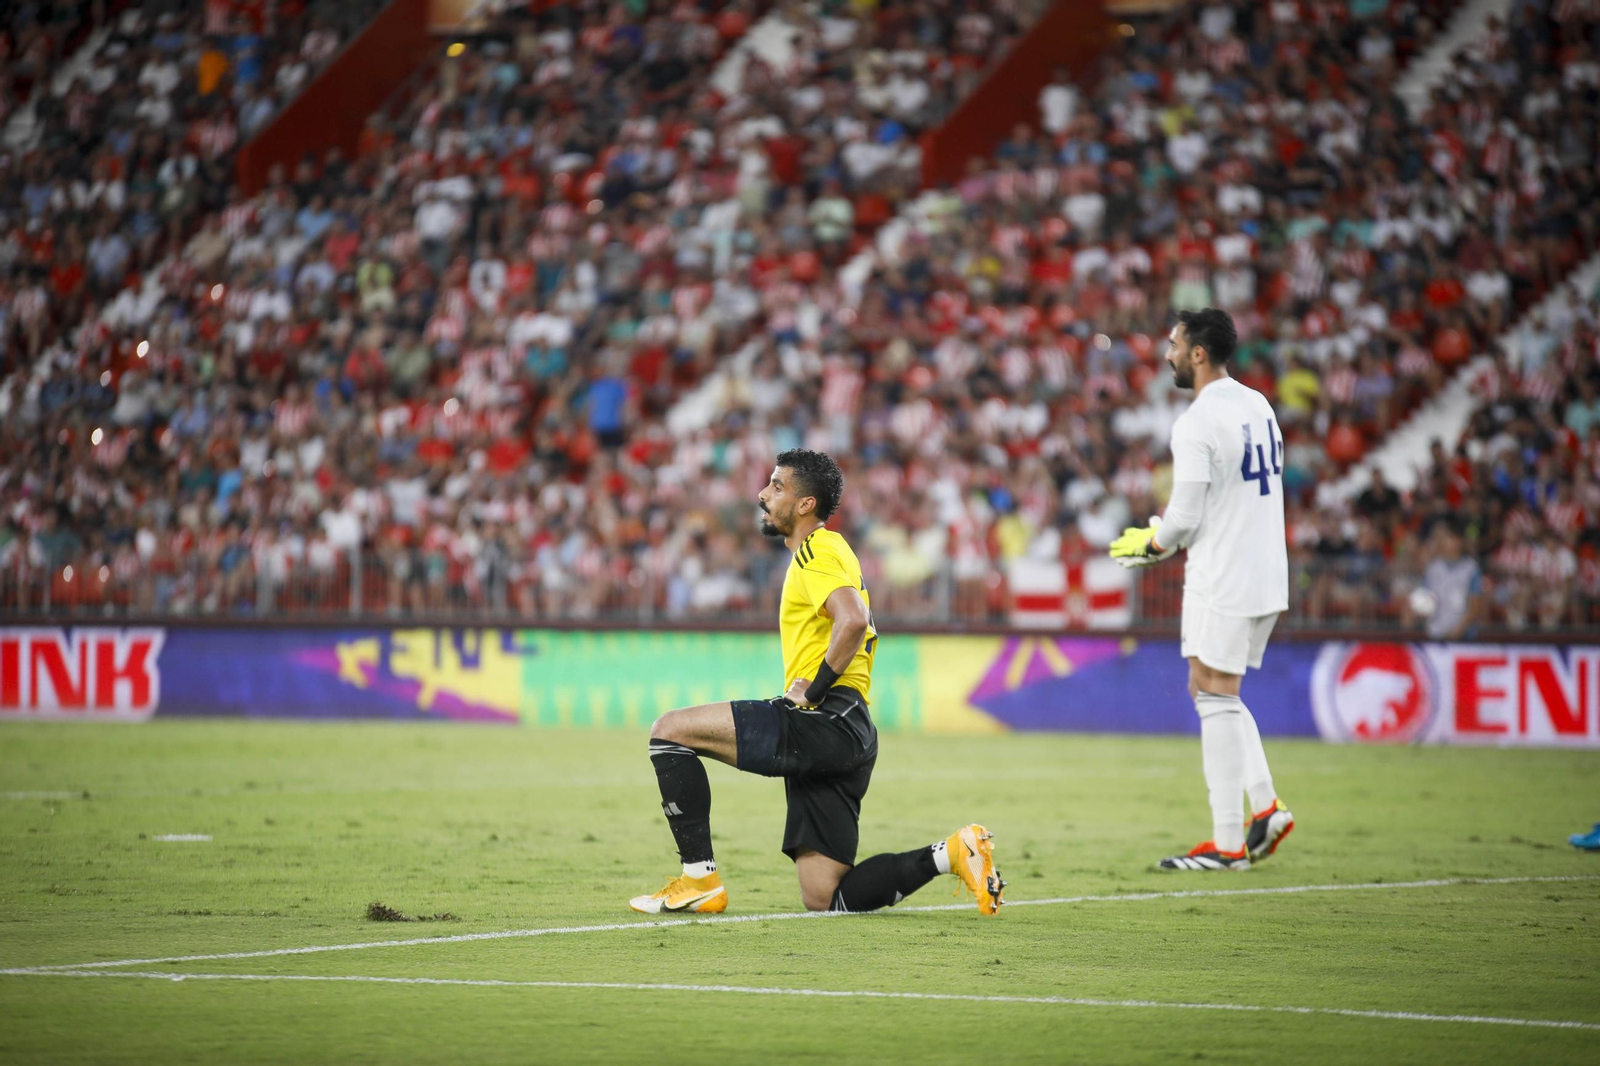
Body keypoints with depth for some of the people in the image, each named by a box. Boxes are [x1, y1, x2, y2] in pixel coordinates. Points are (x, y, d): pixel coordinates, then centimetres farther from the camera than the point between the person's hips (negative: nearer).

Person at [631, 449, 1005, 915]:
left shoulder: (818, 550, -6)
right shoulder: (827, 551, 26)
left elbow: (854, 620, -25)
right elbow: (862, 630, 32)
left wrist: (812, 690, -18)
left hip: (824, 721, -10)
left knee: (670, 730, -9)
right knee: (823, 899, 6)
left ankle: (699, 878, -10)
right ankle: (949, 853, 1)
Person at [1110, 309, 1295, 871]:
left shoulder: (1196, 424, -16)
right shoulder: (1258, 406, 11)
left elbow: (1184, 519, -18)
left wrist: (1150, 544, 4)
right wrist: (1168, 542, 20)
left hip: (1222, 583, -9)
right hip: (1267, 575, 9)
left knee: (1216, 699, -2)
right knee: (1215, 694, 19)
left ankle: (1227, 842, -1)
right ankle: (1266, 806, 11)